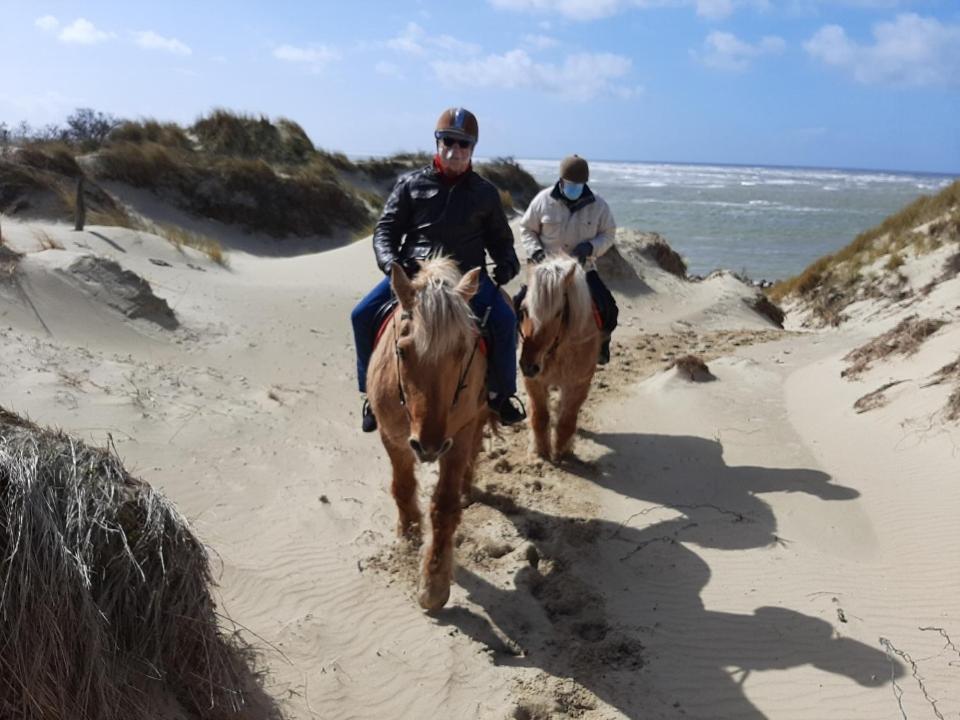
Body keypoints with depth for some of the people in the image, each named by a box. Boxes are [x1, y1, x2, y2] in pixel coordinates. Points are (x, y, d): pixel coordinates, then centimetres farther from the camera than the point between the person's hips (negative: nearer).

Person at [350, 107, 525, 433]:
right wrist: (390, 261, -16)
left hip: (467, 275, 0)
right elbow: (386, 230, 4)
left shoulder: (485, 192, 8)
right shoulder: (411, 183, 4)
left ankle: (500, 394, -1)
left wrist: (507, 263, -5)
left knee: (504, 319, -21)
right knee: (363, 315, -14)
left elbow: (500, 237, 16)